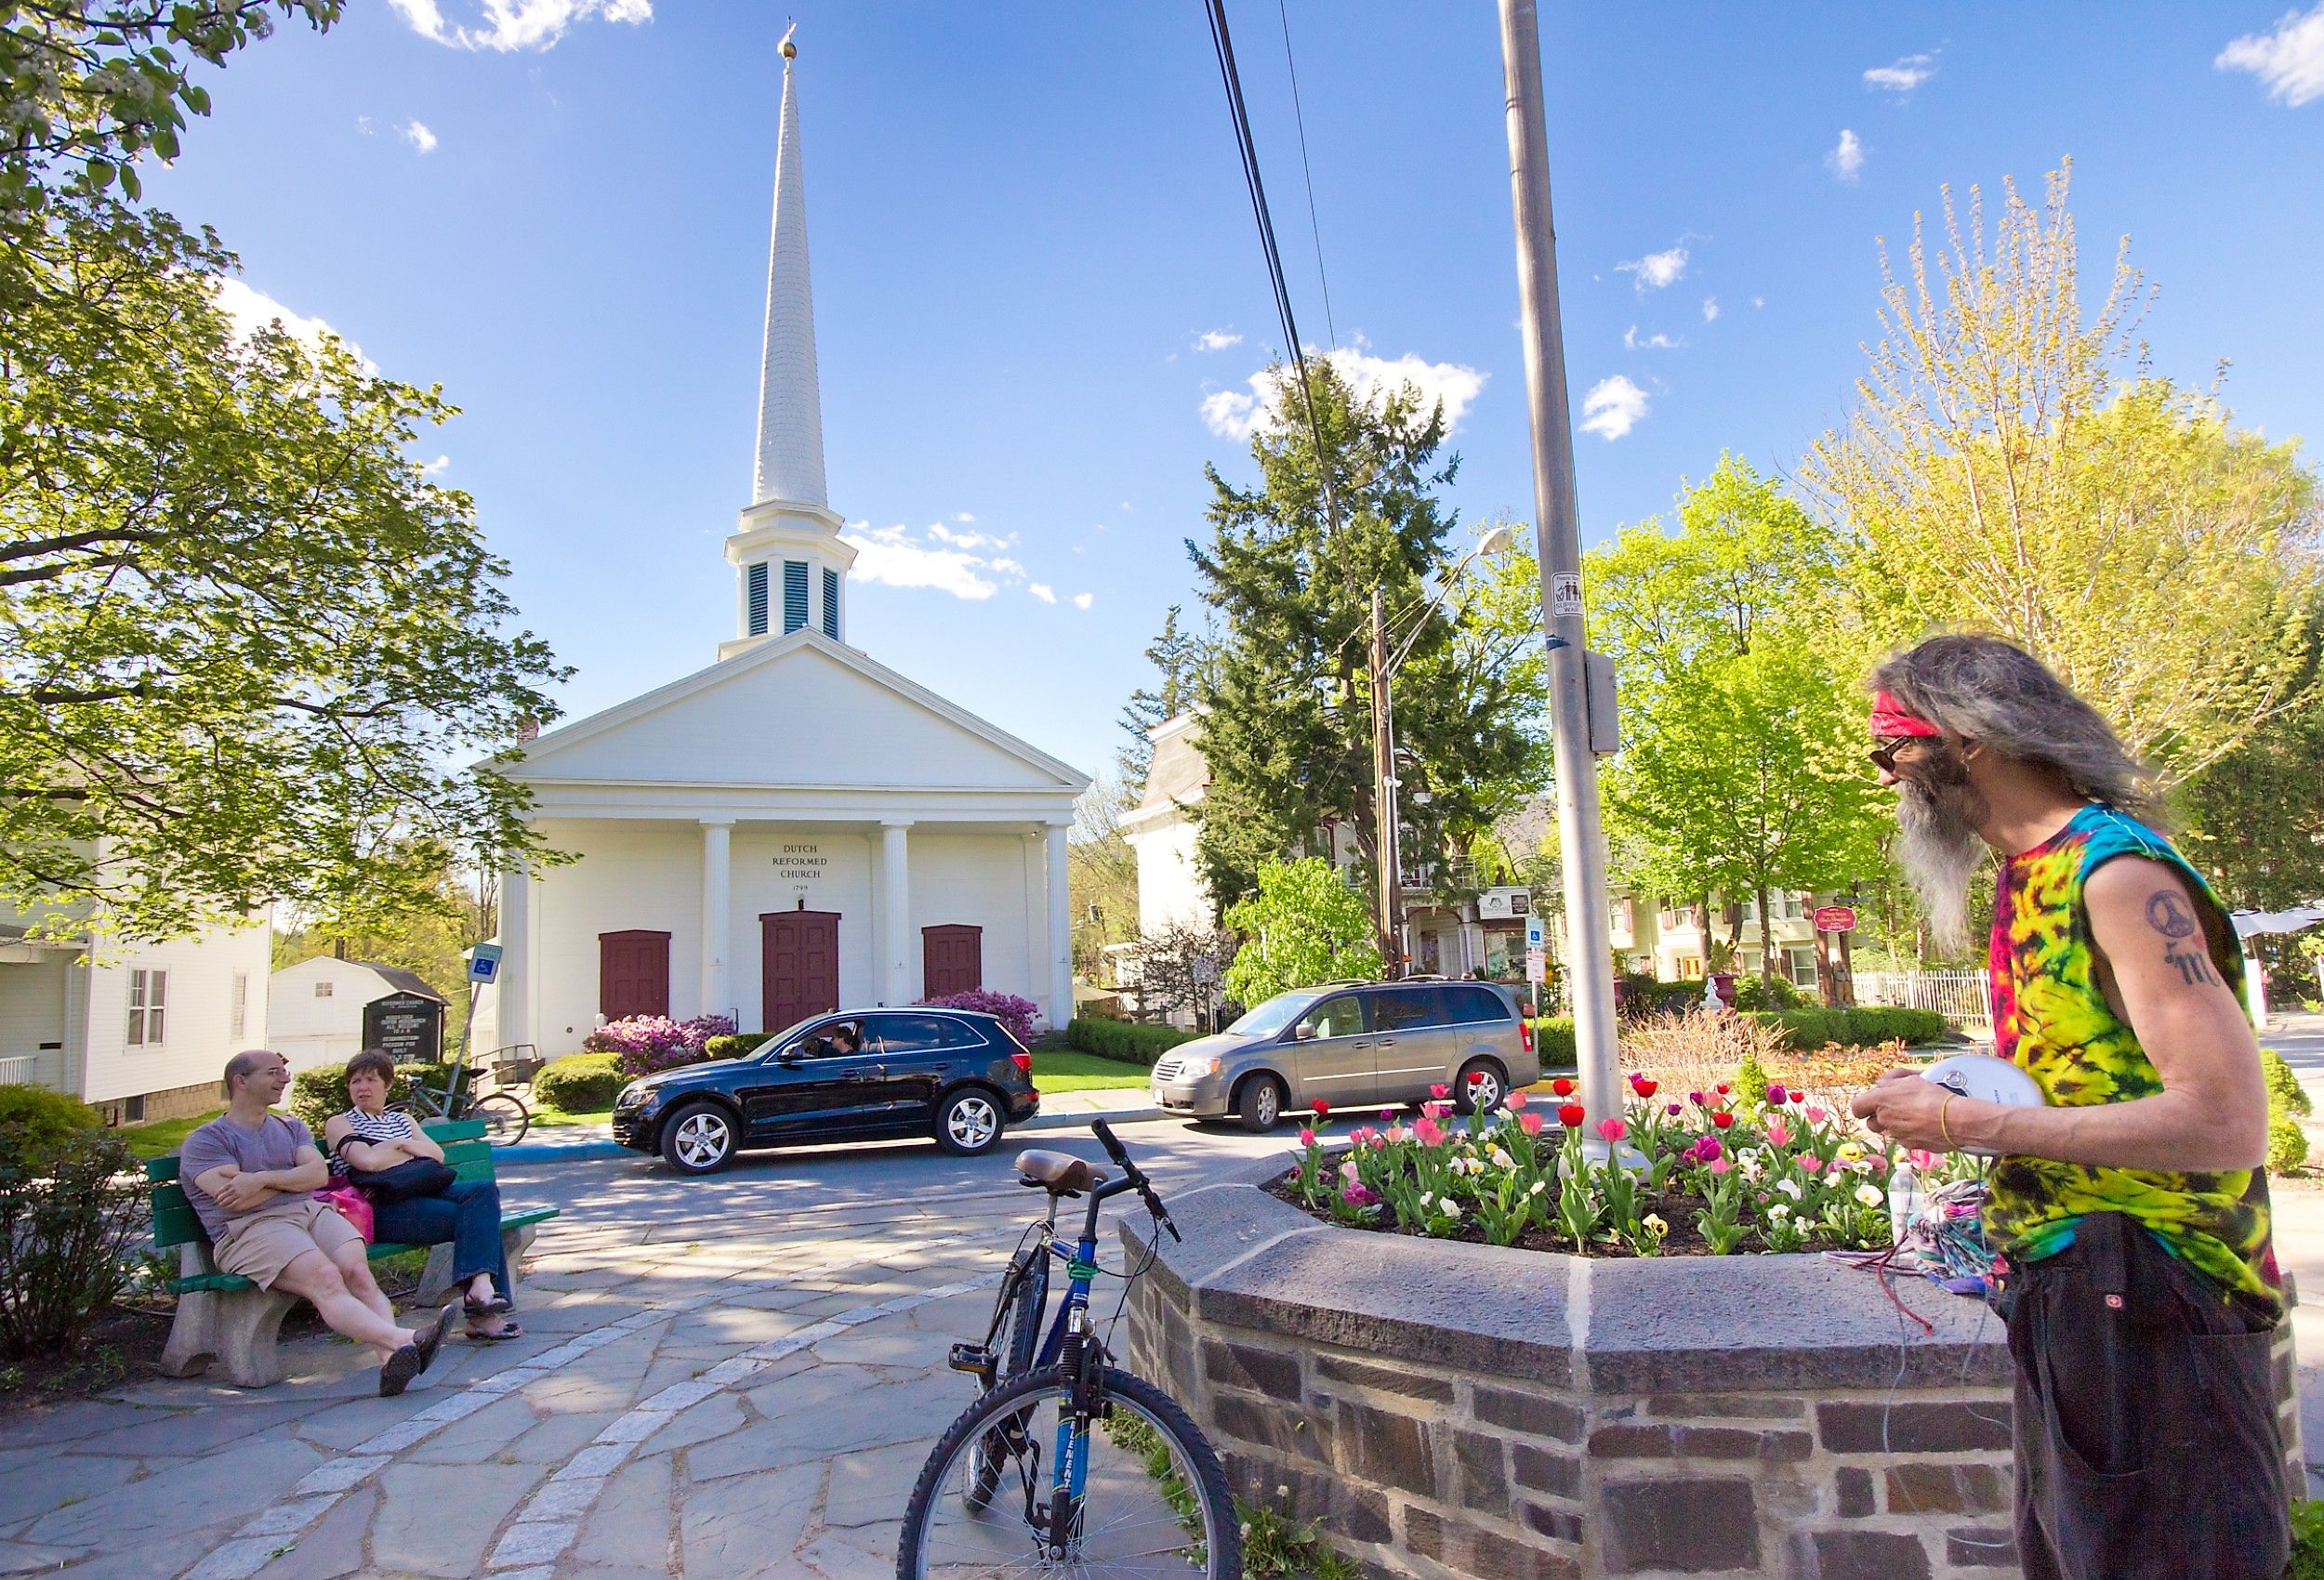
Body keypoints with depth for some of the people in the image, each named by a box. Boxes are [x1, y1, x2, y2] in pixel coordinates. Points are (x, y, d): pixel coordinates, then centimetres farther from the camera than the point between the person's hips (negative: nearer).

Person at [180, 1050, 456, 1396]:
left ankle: (391, 1357, -46)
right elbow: (236, 1200, -6)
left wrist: (263, 1179, -6)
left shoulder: (291, 1127, 27)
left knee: (357, 1271, -27)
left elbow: (319, 1174, 8)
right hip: (252, 1229, -5)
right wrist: (292, 1178, 7)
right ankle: (403, 1339, -51)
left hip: (312, 1212, 5)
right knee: (325, 1278, -32)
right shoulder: (205, 1141, 11)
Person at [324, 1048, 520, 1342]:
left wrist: (401, 1144, -1)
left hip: (423, 1193, 6)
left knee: (485, 1190, -26)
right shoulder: (338, 1123, 12)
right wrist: (414, 1153, 7)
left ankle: (481, 1286, -38)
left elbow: (438, 1154, 14)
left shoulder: (403, 1120, 30)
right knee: (478, 1215, -27)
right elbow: (367, 1161, -8)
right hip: (383, 1208, -6)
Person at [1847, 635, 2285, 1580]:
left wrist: (1967, 1125, -23)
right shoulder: (2028, 878, 8)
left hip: (2150, 1313, -9)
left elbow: (2227, 1120, -26)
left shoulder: (2119, 872, -19)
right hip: (2060, 1294, 9)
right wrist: (1945, 1099, 0)